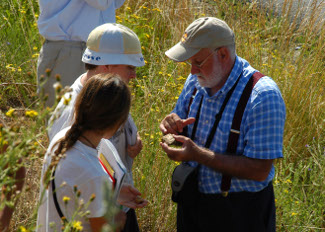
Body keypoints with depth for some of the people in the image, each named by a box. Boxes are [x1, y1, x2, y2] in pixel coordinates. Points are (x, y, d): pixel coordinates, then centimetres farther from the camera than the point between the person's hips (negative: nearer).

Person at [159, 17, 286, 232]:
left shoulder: (263, 96, -23)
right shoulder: (195, 81, -1)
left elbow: (259, 171, -26)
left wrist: (199, 155, -31)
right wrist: (172, 126, -12)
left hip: (239, 212, -6)